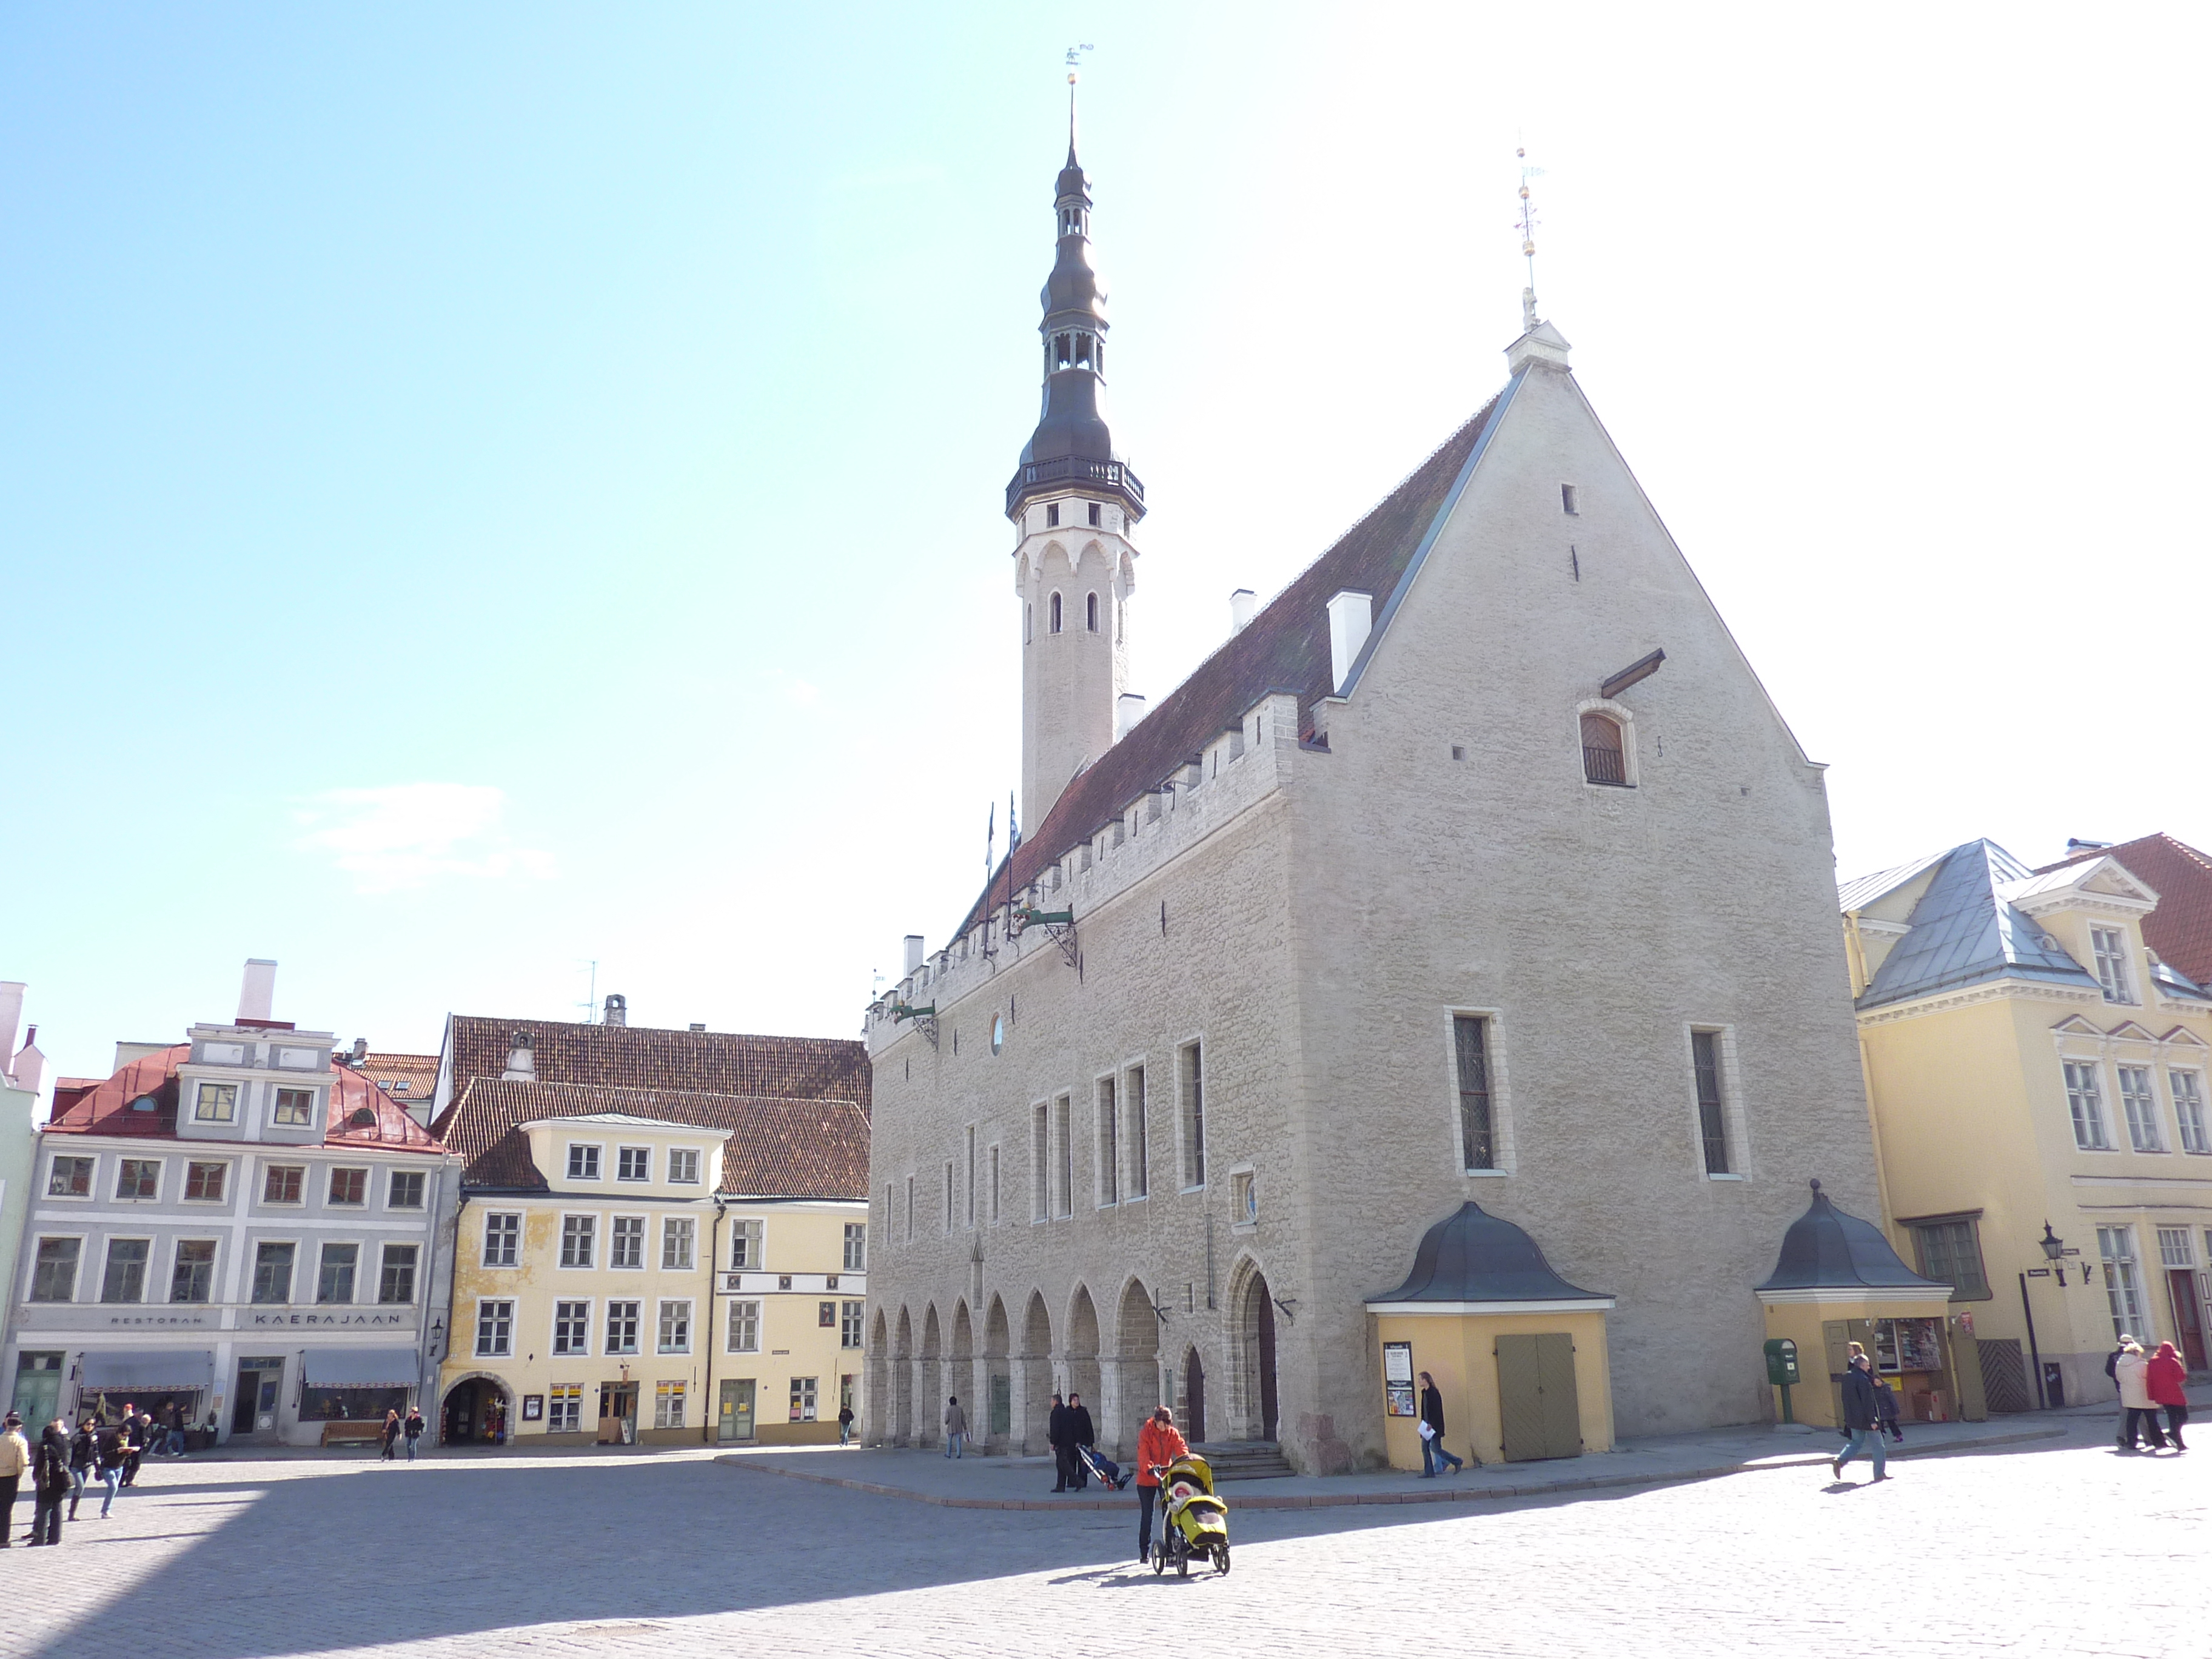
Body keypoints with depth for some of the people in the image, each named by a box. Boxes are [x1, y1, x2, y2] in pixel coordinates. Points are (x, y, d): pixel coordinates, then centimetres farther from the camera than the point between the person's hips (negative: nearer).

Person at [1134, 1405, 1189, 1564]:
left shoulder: (1173, 1433, 0)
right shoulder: (1146, 1433, -10)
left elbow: (1181, 1448, -12)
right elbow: (1143, 1453, -21)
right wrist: (1149, 1468, -40)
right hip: (1146, 1479, -2)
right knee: (1147, 1515, 4)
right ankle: (1144, 1551, 16)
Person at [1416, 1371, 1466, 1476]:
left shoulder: (1434, 1393, -15)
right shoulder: (1424, 1393, 12)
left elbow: (1436, 1410, -19)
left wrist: (1431, 1424, -22)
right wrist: (1424, 1423, 14)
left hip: (1435, 1425, -9)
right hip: (1428, 1425, 9)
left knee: (1436, 1449, -6)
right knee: (1425, 1448, 4)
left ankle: (1457, 1462, 9)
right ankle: (1429, 1472, 7)